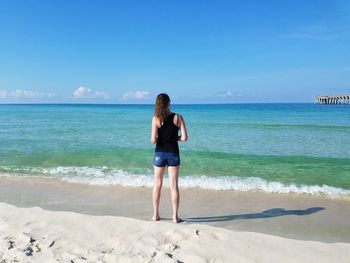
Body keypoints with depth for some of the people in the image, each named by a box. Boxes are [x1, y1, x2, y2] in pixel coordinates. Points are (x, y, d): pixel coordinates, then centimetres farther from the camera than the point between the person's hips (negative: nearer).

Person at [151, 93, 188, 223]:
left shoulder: (156, 119, -8)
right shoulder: (178, 117, -6)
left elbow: (153, 140, -13)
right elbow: (184, 138, -10)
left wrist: (159, 139, 8)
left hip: (159, 154, 0)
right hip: (173, 154, 0)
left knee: (157, 185, 14)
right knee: (174, 186, 7)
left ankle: (155, 215, 22)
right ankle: (175, 216, 11)